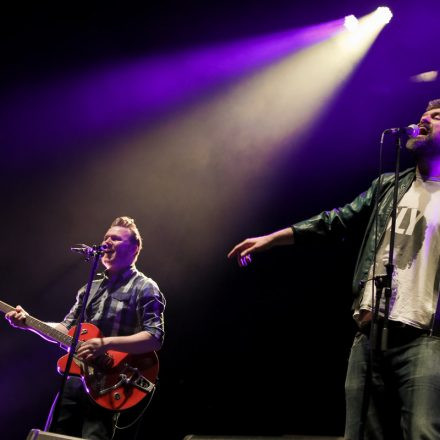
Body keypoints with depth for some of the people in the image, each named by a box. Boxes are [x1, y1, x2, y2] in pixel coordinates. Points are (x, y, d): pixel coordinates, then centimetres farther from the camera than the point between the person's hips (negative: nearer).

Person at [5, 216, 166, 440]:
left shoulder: (144, 288, -3)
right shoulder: (90, 288, 19)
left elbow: (154, 337, -15)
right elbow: (65, 329, 19)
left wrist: (106, 343, -26)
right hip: (76, 377, 7)